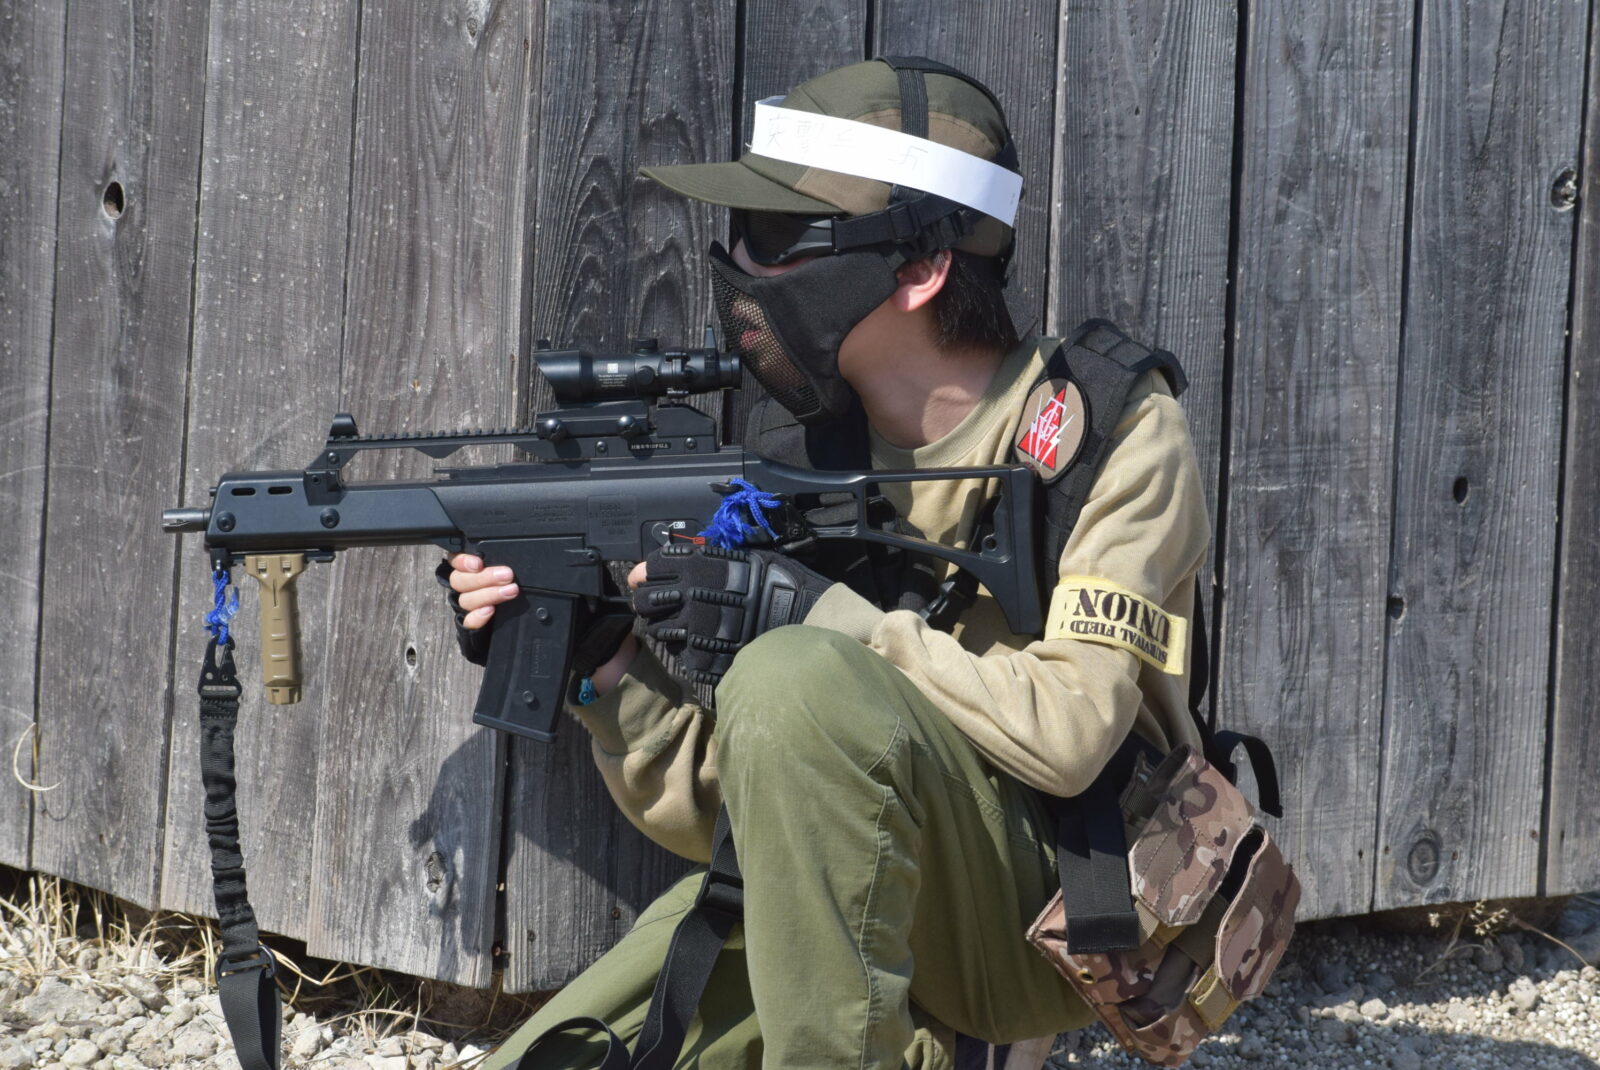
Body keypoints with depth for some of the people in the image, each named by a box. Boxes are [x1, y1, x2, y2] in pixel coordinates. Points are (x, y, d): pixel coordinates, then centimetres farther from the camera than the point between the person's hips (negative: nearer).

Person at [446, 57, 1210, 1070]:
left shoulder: (1115, 432, -8)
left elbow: (1065, 731, -22)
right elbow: (721, 813, 4)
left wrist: (821, 616, -24)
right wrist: (605, 667, -13)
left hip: (1065, 915, -6)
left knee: (796, 680, -30)